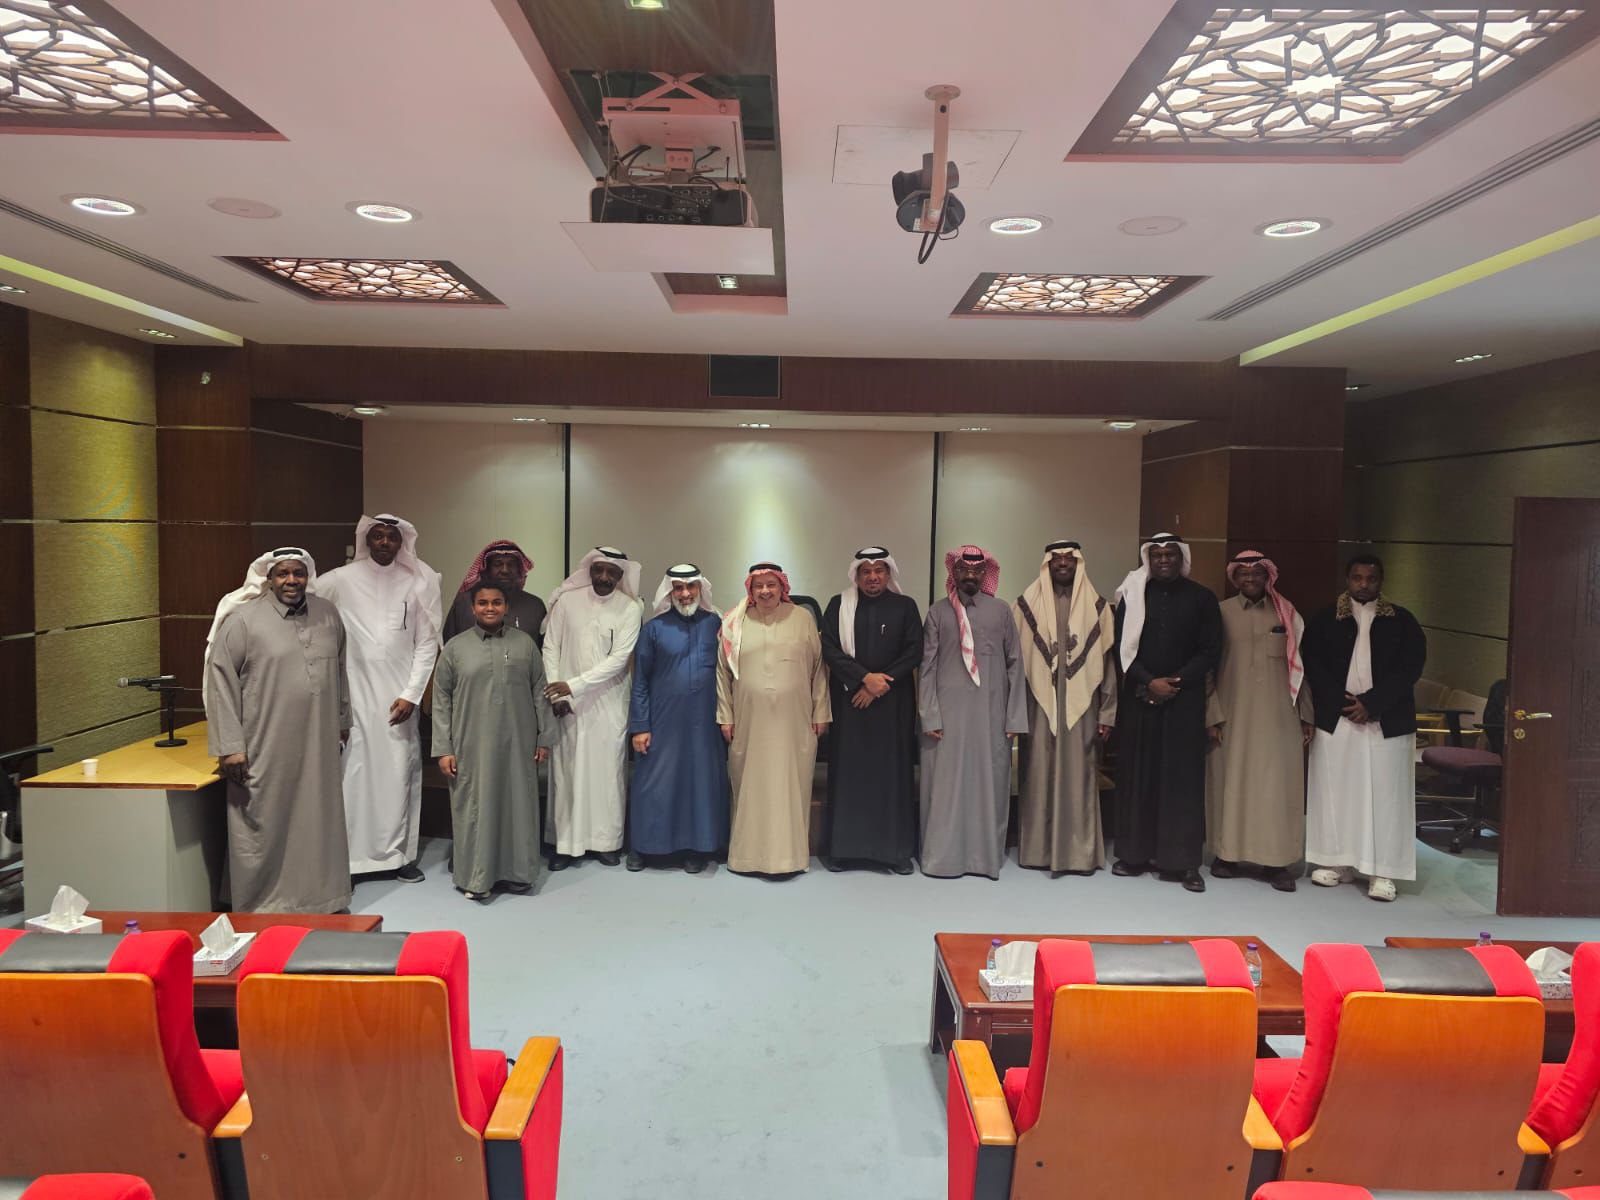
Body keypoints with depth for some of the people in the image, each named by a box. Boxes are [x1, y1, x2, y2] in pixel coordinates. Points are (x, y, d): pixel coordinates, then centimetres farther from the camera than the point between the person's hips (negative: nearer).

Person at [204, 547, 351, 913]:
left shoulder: (327, 614, 7)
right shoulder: (243, 619, -7)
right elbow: (220, 680, -8)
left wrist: (343, 719, 23)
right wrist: (229, 745, -12)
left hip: (318, 747, 5)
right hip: (266, 750, -4)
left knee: (318, 822, 13)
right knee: (265, 829, 3)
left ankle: (320, 899, 27)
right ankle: (261, 909, 17)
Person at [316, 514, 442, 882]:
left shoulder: (418, 583, 3)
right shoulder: (340, 580, 1)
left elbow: (427, 644, 3)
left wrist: (411, 695, -4)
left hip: (399, 696, 1)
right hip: (353, 693, -1)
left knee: (399, 774, 5)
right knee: (352, 773, -1)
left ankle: (398, 854, 15)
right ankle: (345, 856, 8)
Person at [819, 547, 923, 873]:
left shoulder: (905, 606, 4)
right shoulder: (838, 605, 5)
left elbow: (914, 651, -2)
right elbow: (829, 649, -3)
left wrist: (882, 682, -11)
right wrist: (865, 677, -13)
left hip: (893, 703, 0)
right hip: (849, 701, 0)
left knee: (893, 772, 2)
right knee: (847, 772, 3)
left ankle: (898, 848, 9)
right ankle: (841, 846, 10)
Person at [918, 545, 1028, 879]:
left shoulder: (1001, 611, 4)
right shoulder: (937, 613, 4)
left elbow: (1015, 664, 4)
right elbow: (927, 668, 2)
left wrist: (1015, 716, -1)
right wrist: (930, 717, -5)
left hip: (991, 715, 0)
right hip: (948, 714, 0)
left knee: (989, 783, 5)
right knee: (946, 784, 3)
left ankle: (986, 855, 17)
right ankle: (943, 855, 14)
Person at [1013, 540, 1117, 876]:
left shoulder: (1096, 606, 6)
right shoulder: (1027, 604, 4)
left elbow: (1107, 662, 5)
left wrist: (1106, 714, 0)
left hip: (1080, 705, 0)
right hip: (1039, 704, 0)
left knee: (1078, 776, 2)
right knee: (1038, 774, 3)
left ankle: (1079, 851, 12)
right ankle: (1037, 848, 14)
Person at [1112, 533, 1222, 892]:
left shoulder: (1201, 597, 4)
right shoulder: (1133, 595, 6)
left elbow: (1211, 649, 1)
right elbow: (1122, 646, 2)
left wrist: (1177, 681, -10)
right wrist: (1149, 682, -10)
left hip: (1185, 699, -1)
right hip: (1140, 697, 1)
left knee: (1184, 777, -1)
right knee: (1137, 774, 3)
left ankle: (1182, 861, 3)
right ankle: (1135, 854, 10)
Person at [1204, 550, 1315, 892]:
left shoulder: (1287, 614, 7)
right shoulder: (1221, 613, 1)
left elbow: (1301, 666, 8)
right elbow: (1208, 665, 0)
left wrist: (1306, 715, 5)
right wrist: (1212, 715, -5)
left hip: (1278, 716, 1)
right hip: (1232, 715, -1)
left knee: (1278, 784, 0)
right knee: (1230, 782, 4)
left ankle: (1277, 859, 8)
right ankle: (1227, 854, 16)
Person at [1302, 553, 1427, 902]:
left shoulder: (1402, 621, 5)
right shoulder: (1324, 619, 6)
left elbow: (1410, 668, -3)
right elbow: (1312, 663, 1)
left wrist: (1371, 703, -12)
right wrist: (1340, 701, -11)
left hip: (1386, 722, -1)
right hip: (1335, 718, 1)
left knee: (1383, 794, 0)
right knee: (1335, 791, 4)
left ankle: (1381, 871, 5)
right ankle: (1338, 863, 14)